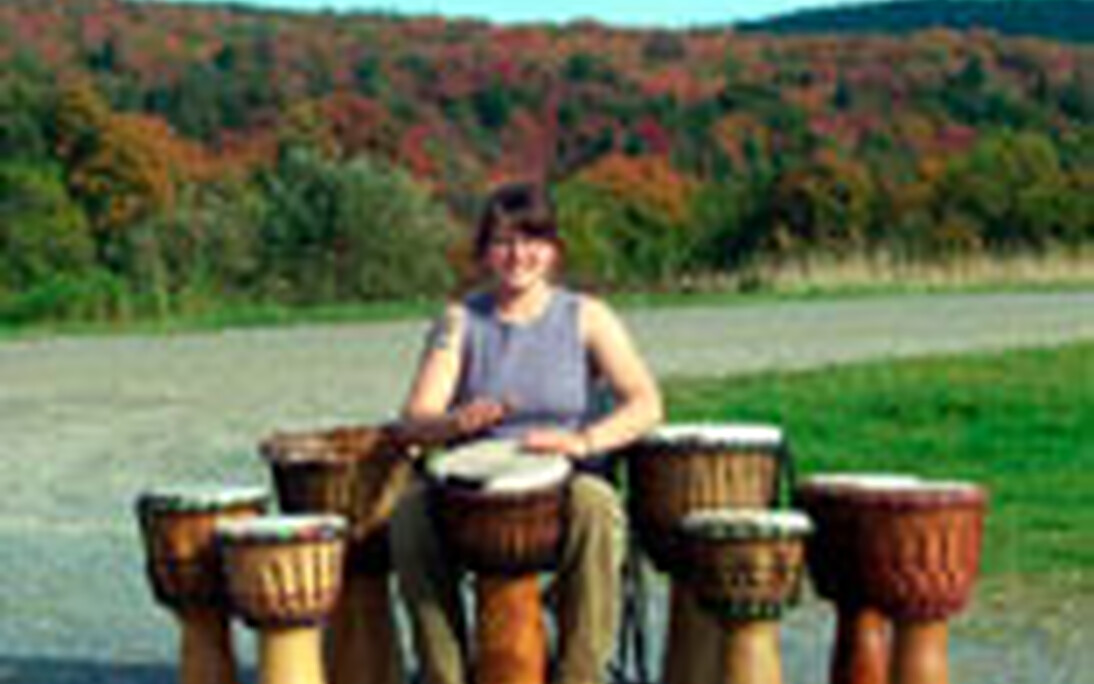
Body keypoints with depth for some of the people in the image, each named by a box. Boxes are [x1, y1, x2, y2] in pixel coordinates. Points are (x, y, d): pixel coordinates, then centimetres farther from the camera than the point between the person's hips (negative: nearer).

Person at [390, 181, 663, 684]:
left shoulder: (585, 317, 3)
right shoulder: (461, 322, 7)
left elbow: (645, 405, -8)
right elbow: (416, 417, -4)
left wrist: (583, 441, -28)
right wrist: (457, 421, -29)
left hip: (566, 483, -1)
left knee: (595, 507, -35)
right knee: (411, 511, -28)